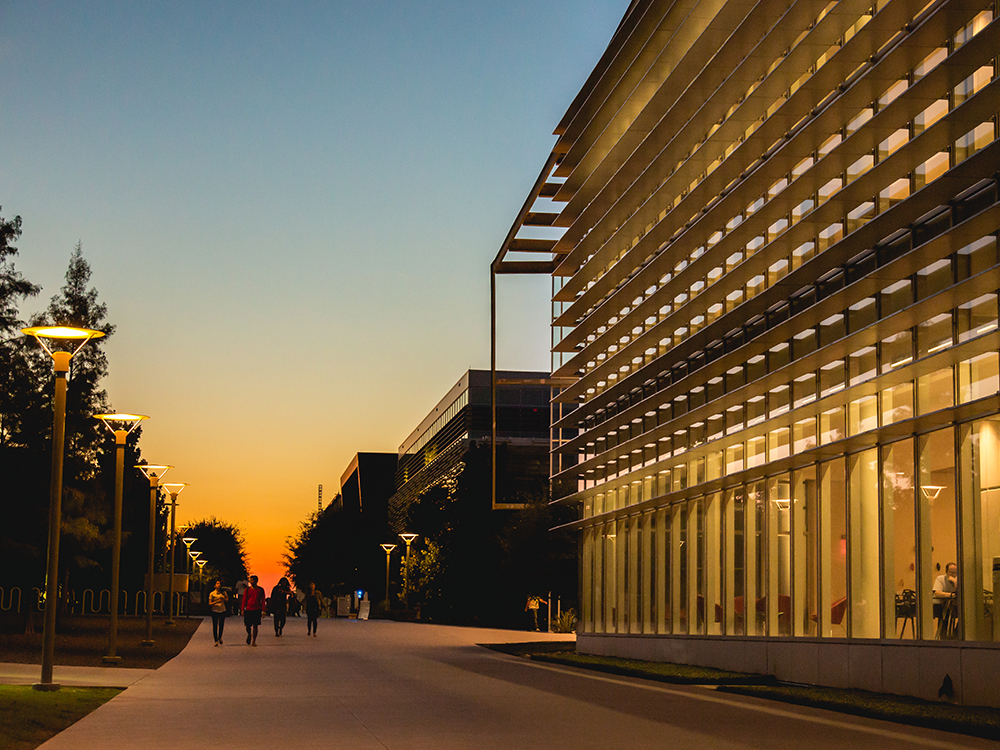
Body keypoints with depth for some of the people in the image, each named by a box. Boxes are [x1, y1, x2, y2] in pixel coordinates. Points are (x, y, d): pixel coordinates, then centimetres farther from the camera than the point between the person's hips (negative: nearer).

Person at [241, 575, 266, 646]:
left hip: (257, 610, -1)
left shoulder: (260, 590, 3)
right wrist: (242, 609, -2)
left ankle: (254, 641, 3)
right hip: (248, 610, 1)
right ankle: (249, 635, 34)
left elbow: (263, 600, 4)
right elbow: (244, 600, 6)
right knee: (248, 626, 2)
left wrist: (263, 610, -2)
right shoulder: (247, 589, 5)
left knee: (255, 626, -3)